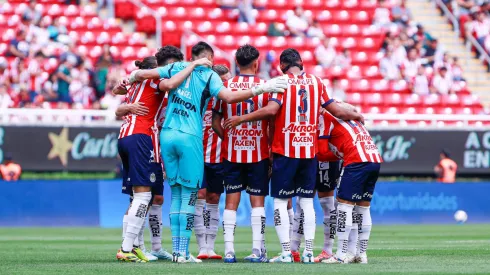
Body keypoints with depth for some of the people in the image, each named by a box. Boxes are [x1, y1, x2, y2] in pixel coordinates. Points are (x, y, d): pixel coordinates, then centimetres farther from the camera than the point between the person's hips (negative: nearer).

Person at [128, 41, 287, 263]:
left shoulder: (177, 67, 10)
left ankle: (176, 250, 10)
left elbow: (145, 74, 9)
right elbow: (229, 97, -16)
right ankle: (183, 252, -3)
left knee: (176, 194, 12)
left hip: (167, 135, 5)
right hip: (189, 138, -5)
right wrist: (261, 89, -14)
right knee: (189, 196, 1)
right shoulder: (209, 75, -2)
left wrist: (134, 77, 31)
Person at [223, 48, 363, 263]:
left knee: (280, 201, 2)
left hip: (285, 151, -4)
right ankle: (308, 252, 5)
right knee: (307, 201, 9)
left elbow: (271, 110, -19)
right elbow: (336, 111, 10)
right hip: (310, 150, 4)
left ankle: (286, 252, -4)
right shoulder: (316, 82, 7)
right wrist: (356, 116, 30)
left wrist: (241, 119, -12)